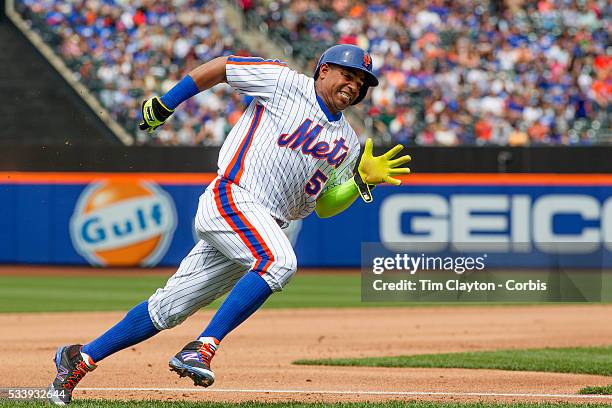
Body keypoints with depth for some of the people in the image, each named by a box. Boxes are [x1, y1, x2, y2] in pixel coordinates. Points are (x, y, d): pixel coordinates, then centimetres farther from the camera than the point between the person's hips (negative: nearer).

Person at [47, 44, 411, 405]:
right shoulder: (285, 83, -1)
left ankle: (80, 359, 15)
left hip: (266, 227, 7)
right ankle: (203, 348, -34)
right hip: (231, 199, -7)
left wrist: (362, 179, 0)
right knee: (279, 261, -35)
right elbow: (220, 67, 6)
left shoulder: (347, 141, 18)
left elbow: (324, 206, 17)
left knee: (168, 309, 6)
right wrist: (164, 105, 6)